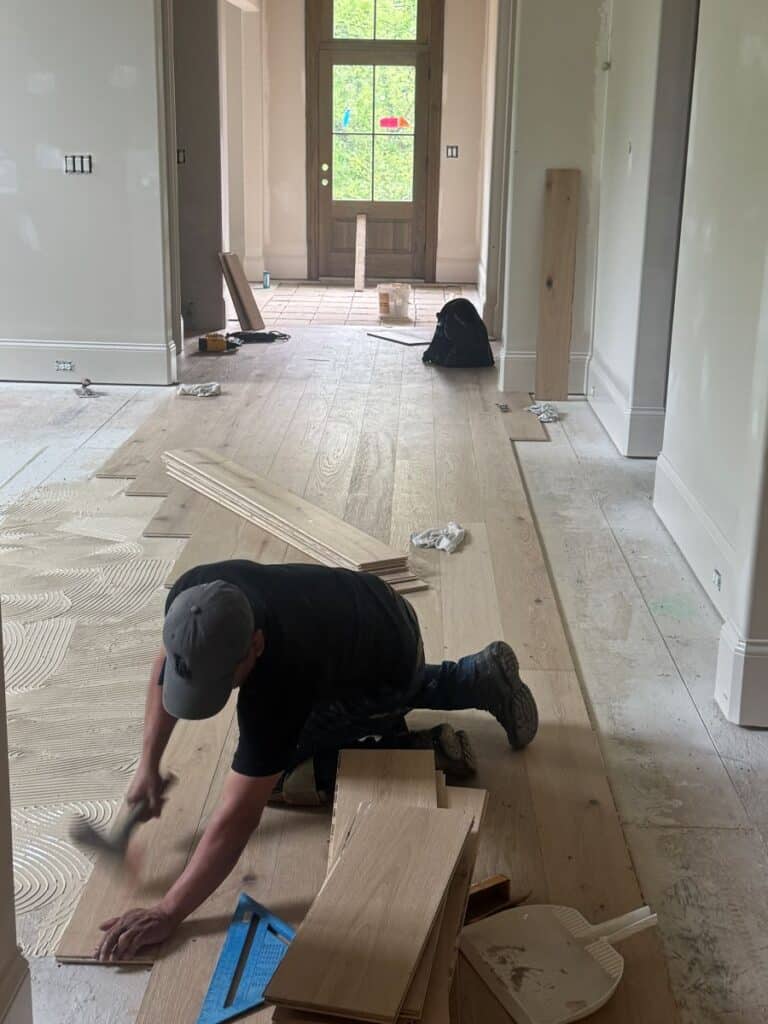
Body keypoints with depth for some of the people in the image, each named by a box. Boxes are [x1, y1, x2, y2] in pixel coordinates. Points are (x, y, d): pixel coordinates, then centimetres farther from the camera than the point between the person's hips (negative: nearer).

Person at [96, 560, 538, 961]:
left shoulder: (277, 679, -44)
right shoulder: (194, 599, -28)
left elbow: (239, 815, -40)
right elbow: (166, 664, -6)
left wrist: (168, 913, -37)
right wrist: (149, 765, -9)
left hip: (389, 662, -6)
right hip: (363, 612, 6)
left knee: (275, 770, -2)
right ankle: (480, 676, 30)